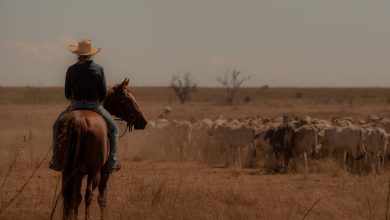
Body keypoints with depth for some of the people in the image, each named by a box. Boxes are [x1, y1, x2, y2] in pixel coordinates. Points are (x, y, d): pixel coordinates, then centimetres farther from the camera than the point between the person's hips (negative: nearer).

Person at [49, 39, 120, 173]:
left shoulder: (71, 70, -4)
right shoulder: (98, 69, -6)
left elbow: (67, 94, 0)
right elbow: (104, 93, -4)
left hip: (76, 106, 1)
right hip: (95, 105, -1)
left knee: (57, 126, 23)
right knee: (113, 129, 18)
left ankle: (56, 160, 15)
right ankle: (111, 163, 8)